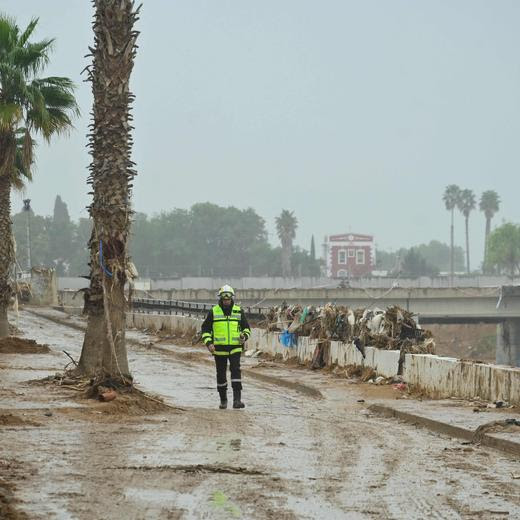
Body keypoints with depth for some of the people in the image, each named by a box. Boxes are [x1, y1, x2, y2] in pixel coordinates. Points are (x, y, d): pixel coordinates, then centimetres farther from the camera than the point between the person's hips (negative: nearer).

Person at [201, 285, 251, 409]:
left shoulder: (239, 311, 6)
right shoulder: (213, 312, 3)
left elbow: (246, 327, 15)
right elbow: (205, 329, 7)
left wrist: (244, 337, -6)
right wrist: (208, 343, -6)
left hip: (235, 348, -1)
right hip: (219, 349, 1)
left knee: (235, 370, -15)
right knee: (221, 374, 7)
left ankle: (237, 400, -19)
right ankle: (223, 400, 22)